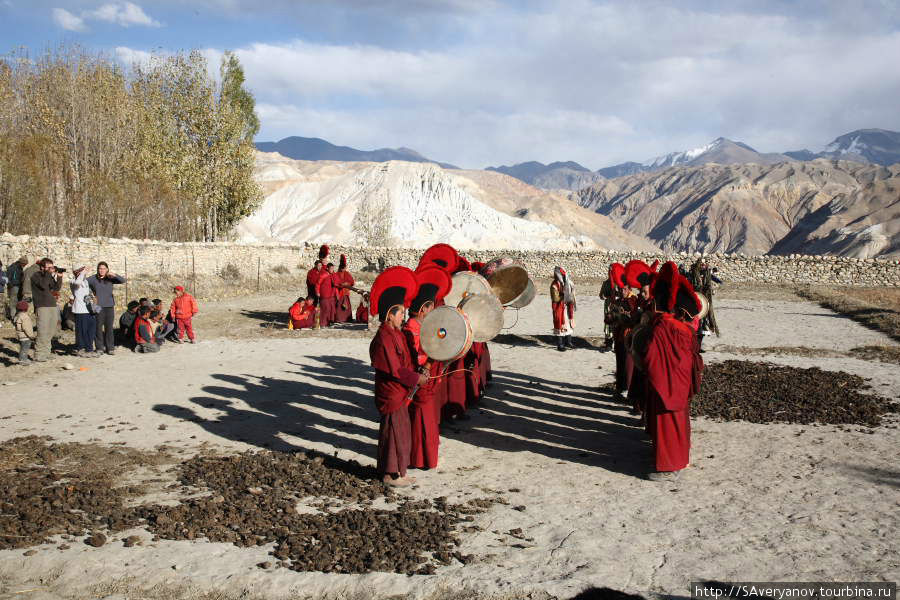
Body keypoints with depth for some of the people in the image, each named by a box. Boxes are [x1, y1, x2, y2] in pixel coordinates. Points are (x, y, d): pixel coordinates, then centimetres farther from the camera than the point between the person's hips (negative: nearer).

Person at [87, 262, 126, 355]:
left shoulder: (110, 278, 6)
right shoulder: (93, 278, 2)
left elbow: (123, 281, -3)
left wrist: (114, 275, -18)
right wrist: (91, 292, -1)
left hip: (109, 306, 1)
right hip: (98, 306, -1)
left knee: (109, 327, 2)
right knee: (98, 327, 1)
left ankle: (110, 348, 8)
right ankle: (100, 347, 9)